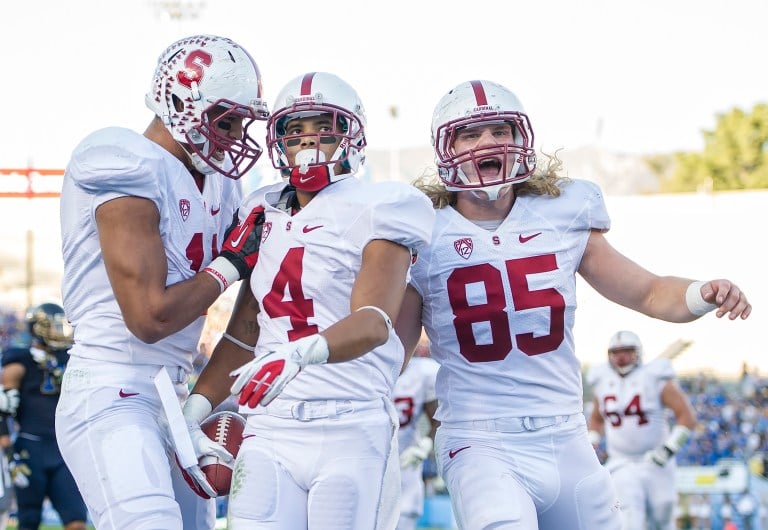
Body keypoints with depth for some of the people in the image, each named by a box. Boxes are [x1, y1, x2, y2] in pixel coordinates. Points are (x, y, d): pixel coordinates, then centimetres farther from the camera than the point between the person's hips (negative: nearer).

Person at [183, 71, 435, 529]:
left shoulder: (372, 212, -4)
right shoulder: (267, 215, 14)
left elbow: (374, 323, -19)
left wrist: (299, 354, -36)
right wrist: (198, 407, 8)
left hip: (351, 433, -5)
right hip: (271, 429, 5)